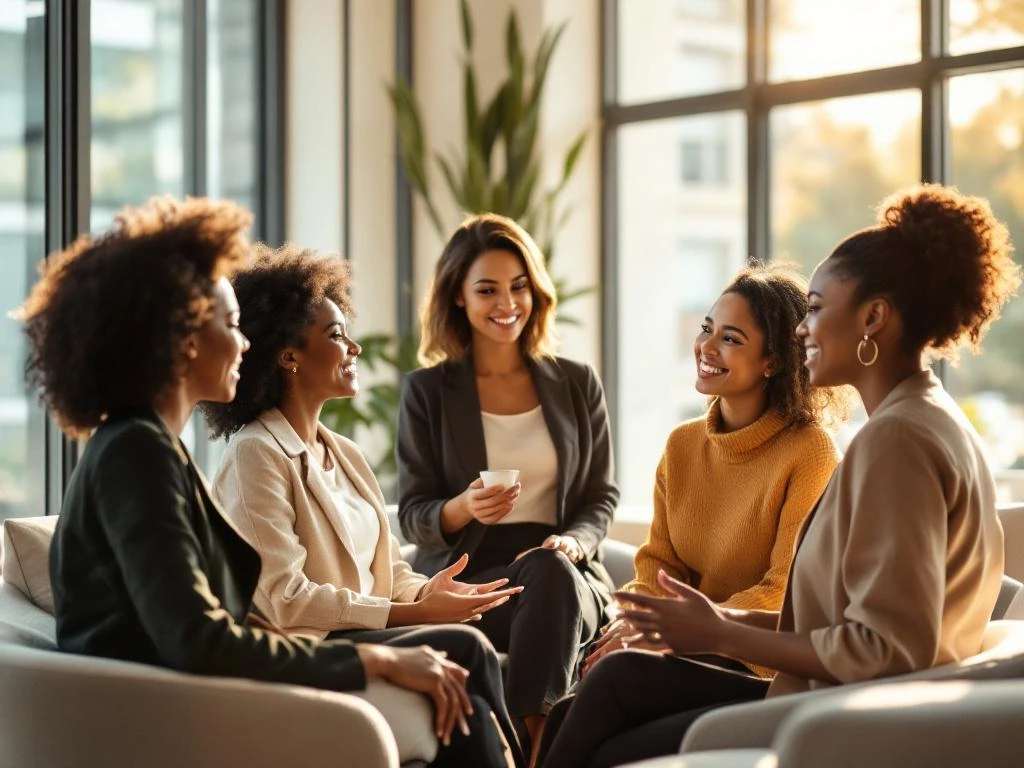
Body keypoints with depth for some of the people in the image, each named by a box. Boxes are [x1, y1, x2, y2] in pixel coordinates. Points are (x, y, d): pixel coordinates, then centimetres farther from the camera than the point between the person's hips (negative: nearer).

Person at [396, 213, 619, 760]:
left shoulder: (577, 385, 14)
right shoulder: (426, 392, 7)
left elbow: (601, 496, 13)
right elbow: (411, 517, 4)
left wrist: (573, 542, -10)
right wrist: (464, 508, -19)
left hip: (568, 575, 2)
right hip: (467, 579, -2)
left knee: (551, 568, -36)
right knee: (544, 577, -36)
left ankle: (528, 736, -37)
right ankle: (535, 743, -32)